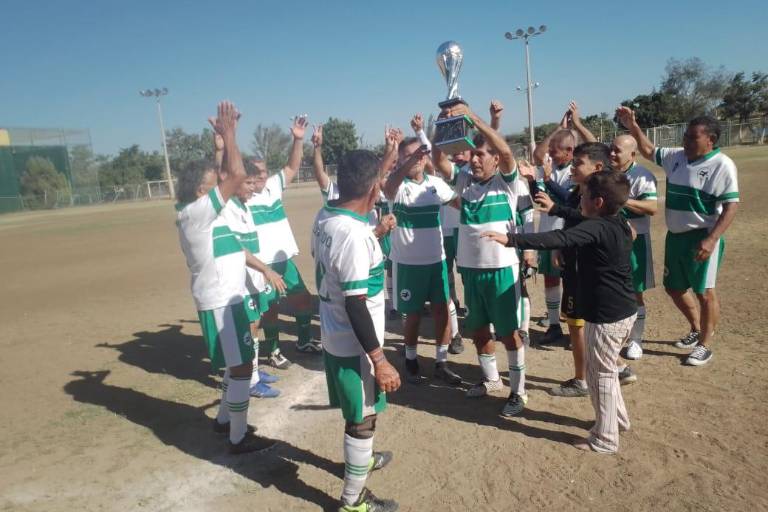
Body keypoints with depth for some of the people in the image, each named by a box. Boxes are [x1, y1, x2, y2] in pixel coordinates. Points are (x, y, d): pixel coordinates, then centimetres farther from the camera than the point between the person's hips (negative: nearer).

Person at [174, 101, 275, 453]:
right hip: (219, 302, -10)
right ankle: (239, 438, 11)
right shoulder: (195, 211, -18)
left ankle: (224, 419, 36)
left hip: (227, 297, 10)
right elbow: (237, 176, -24)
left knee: (240, 361, 20)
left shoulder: (207, 212, 10)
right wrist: (228, 133, -13)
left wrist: (225, 137, 14)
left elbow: (226, 176, 20)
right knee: (241, 367, -2)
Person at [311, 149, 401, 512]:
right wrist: (379, 359, -22)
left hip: (332, 335, 9)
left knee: (357, 412, 29)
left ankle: (361, 458, 53)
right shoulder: (354, 235, -29)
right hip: (354, 344, -9)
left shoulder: (324, 217, -2)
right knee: (363, 418, 10)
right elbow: (355, 305, -28)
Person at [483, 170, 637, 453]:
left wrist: (511, 238, -43)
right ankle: (617, 417, 41)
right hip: (624, 311, 10)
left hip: (607, 316, -9)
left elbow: (557, 239, -36)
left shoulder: (596, 228, -22)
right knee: (605, 369, 25)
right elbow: (578, 222, 20)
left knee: (600, 374, 4)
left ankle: (605, 438, 17)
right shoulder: (620, 223, 6)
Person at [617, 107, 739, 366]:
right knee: (674, 287, 17)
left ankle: (705, 344, 20)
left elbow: (731, 206, -17)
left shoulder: (722, 165, -14)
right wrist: (633, 126, 6)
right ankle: (697, 330, 39)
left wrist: (711, 240, -25)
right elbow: (649, 151, 19)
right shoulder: (676, 156, 4)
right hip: (675, 236, 7)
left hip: (701, 238, -7)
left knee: (704, 291, 3)